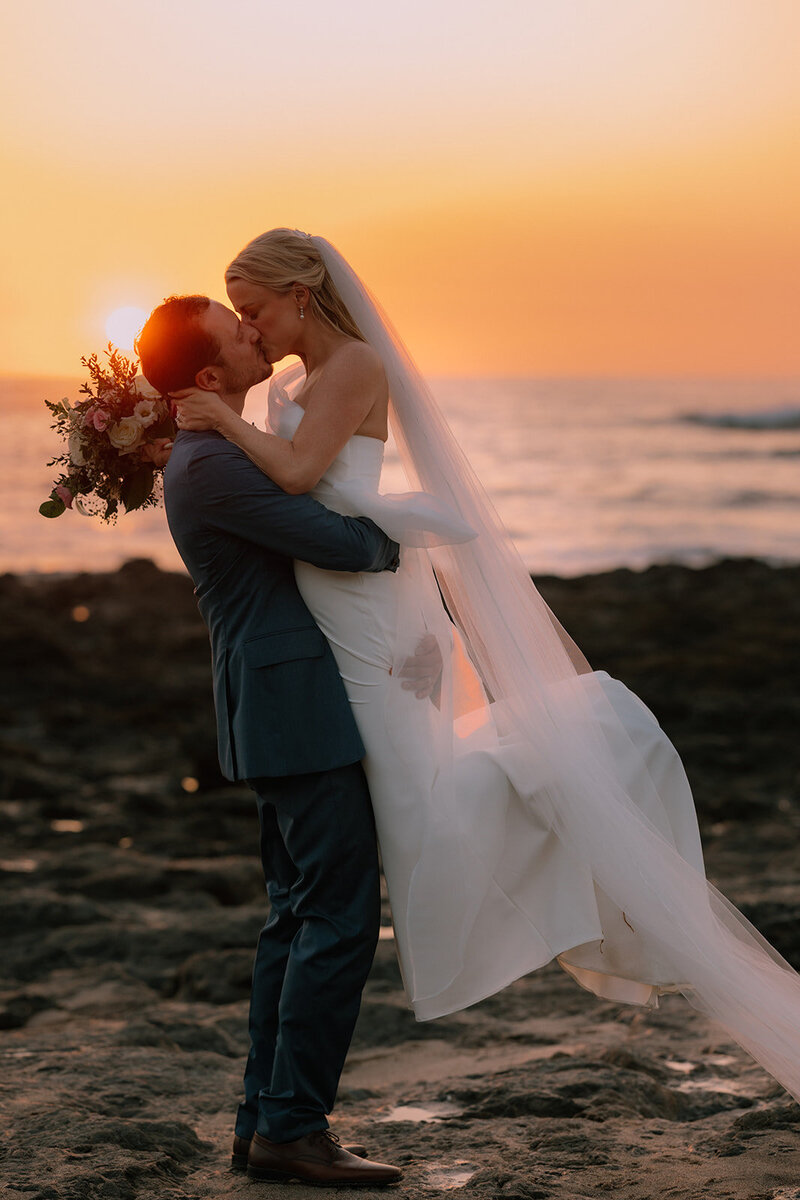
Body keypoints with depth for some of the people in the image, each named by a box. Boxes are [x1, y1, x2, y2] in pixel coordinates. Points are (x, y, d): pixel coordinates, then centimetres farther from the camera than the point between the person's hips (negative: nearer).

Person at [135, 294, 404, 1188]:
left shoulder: (215, 453, 16)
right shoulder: (209, 466, -17)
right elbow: (343, 547, -18)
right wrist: (389, 544, 3)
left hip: (281, 710, 11)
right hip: (296, 709, -11)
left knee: (298, 914, 12)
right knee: (341, 916, -8)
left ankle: (266, 1121, 16)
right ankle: (292, 1127, -3)